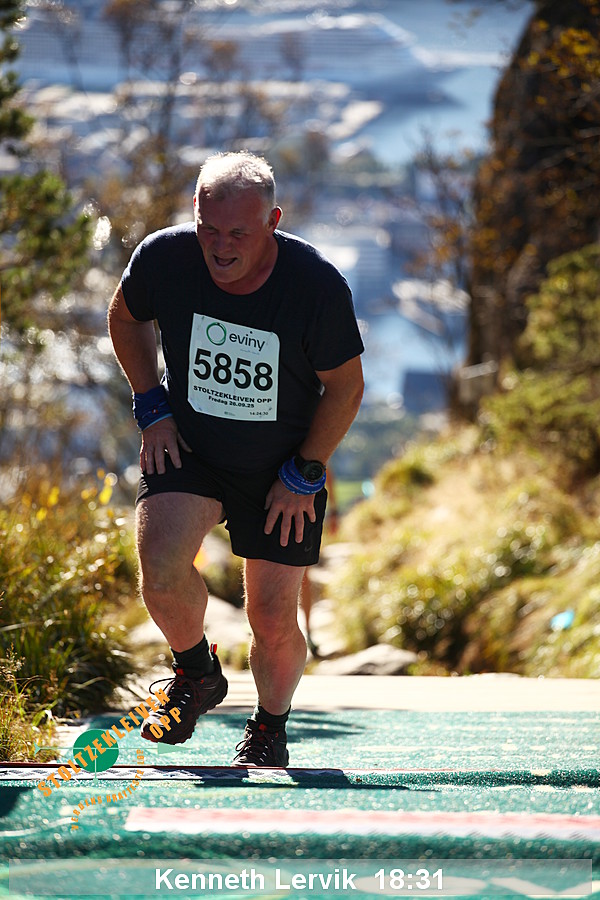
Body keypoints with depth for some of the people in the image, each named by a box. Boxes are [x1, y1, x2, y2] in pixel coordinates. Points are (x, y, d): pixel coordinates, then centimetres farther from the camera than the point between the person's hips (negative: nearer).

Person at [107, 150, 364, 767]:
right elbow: (125, 318, 6)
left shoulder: (318, 287, -24)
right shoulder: (164, 258, -19)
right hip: (187, 447, 1)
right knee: (162, 569, -25)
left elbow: (344, 386, -9)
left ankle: (269, 727, 30)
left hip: (286, 467, -1)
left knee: (274, 624, -1)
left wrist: (304, 473, -8)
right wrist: (151, 404, -2)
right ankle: (196, 674, 7)